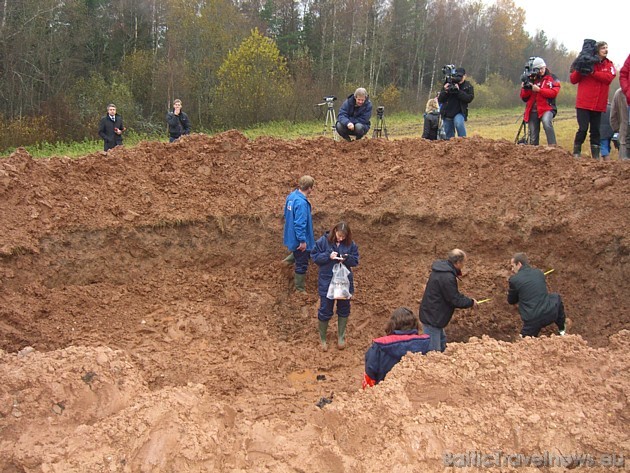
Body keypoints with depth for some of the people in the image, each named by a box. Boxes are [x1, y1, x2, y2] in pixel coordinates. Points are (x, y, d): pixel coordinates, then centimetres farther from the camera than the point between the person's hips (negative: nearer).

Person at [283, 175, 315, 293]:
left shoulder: (291, 196, 0)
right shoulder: (301, 203, -30)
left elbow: (287, 215, 13)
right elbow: (300, 223, -30)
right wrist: (302, 241, -21)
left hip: (291, 235, 9)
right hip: (299, 239, -9)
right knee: (302, 264, 8)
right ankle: (300, 289, 21)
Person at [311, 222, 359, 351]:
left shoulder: (350, 244, -6)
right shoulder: (323, 241, -12)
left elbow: (355, 260, 0)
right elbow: (314, 256, -8)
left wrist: (346, 259, -22)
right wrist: (328, 256, -23)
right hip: (326, 281, -2)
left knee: (344, 309, 15)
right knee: (325, 310, 6)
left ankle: (341, 336, 34)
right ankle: (322, 338, 25)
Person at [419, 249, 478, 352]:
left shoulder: (442, 268, 6)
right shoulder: (447, 277, -26)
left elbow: (453, 294, 18)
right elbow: (455, 300, -20)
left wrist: (467, 300, 11)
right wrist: (471, 302, -4)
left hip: (430, 315, 11)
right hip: (432, 318, -11)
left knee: (441, 341, 24)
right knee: (433, 350, -5)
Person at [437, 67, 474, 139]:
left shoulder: (468, 87, 3)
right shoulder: (449, 84, 6)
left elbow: (469, 98, -14)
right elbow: (440, 100, 2)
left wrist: (458, 91, -22)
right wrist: (445, 91, -17)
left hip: (459, 113, -3)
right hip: (447, 113, 3)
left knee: (459, 123, -35)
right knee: (449, 137, 7)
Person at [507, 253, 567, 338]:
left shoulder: (513, 279, -5)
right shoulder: (539, 273, 8)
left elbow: (511, 301, 9)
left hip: (532, 321, -3)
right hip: (550, 314, 3)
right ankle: (562, 331, 41)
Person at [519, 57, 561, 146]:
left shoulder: (552, 78, 5)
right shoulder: (531, 79, 13)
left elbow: (553, 93, -11)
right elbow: (524, 98, 10)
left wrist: (539, 90, -17)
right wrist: (525, 89, -9)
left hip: (546, 108, -4)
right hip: (532, 111, 4)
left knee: (546, 122, -34)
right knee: (533, 138, 4)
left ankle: (553, 147, -33)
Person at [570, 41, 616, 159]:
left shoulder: (609, 65, 10)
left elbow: (609, 77, -10)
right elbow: (573, 80, 2)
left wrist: (593, 73, -19)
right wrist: (578, 71, -17)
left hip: (598, 104, 3)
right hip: (584, 103, -3)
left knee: (595, 130, 8)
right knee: (583, 128, -8)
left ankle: (596, 156, 14)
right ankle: (576, 153, 5)